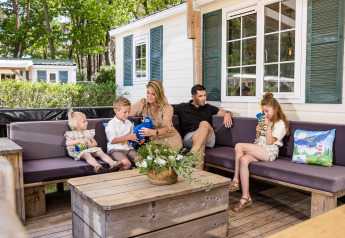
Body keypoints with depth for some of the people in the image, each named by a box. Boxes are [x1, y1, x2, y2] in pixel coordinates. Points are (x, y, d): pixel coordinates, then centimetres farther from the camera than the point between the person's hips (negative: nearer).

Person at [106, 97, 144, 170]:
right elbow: (112, 140, -15)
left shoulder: (129, 123, 18)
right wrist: (128, 137, -21)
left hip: (128, 148, 6)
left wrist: (138, 139, 2)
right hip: (115, 149, -6)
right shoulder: (111, 124, -4)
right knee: (127, 163, -30)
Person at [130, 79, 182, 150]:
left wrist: (153, 132, -45)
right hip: (154, 138, 2)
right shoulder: (142, 103, 1)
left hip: (170, 136, -1)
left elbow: (167, 128, -21)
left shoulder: (167, 107, -7)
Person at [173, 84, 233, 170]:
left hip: (208, 137, 2)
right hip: (189, 137, -1)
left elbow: (223, 112, 33)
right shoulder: (183, 107, 21)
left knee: (204, 124, -34)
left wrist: (227, 113, 7)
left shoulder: (208, 107, 30)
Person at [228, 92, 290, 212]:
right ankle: (245, 197, -29)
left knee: (239, 146, -26)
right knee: (243, 159, -30)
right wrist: (258, 131, 4)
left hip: (269, 152, -7)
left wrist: (268, 125, -15)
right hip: (258, 150, 7)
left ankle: (236, 180, -17)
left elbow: (269, 142, -8)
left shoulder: (280, 124, 2)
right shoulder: (264, 121, 26)